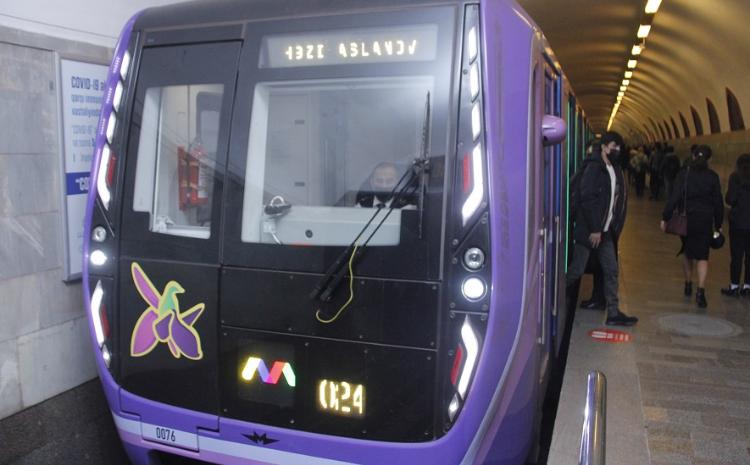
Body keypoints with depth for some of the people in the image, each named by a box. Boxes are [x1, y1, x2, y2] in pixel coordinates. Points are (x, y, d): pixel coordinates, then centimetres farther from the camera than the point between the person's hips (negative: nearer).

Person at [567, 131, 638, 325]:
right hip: (588, 231, -8)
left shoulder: (614, 169, 12)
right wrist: (594, 229, -20)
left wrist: (614, 227, 7)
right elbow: (587, 199, -19)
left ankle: (613, 313, 13)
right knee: (576, 271, -3)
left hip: (605, 231, 8)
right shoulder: (593, 168, -12)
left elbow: (618, 198, 15)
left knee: (611, 271, 8)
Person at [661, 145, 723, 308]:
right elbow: (718, 202, 3)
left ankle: (688, 285, 30)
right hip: (705, 220, 0)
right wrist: (718, 224, 12)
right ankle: (700, 291, -12)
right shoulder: (712, 176, -2)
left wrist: (665, 217, -5)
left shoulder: (684, 174, -6)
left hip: (686, 219, 0)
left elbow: (675, 197, -10)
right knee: (702, 255, 1)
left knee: (688, 252, 18)